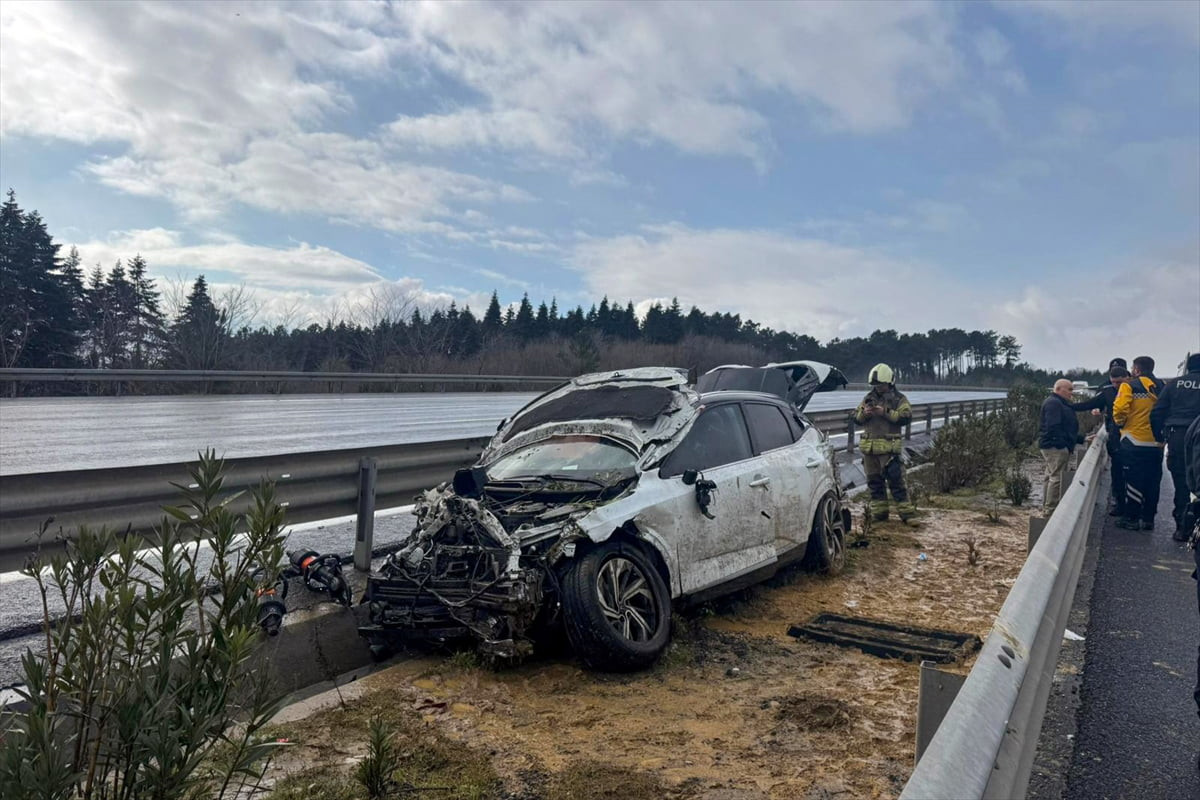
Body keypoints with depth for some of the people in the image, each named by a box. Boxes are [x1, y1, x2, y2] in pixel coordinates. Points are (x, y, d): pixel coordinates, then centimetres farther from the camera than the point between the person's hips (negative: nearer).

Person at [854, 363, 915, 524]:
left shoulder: (899, 399, 3)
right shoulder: (868, 398, 16)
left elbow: (906, 417, -13)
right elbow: (856, 418, 12)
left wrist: (885, 412, -20)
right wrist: (864, 413, -9)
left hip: (889, 448, -5)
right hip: (869, 447, 5)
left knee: (896, 480, -6)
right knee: (874, 481, 10)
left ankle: (906, 513, 0)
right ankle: (879, 512, 19)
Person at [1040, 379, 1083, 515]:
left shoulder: (1061, 404, 22)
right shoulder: (1053, 403, -13)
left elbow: (1066, 428, 26)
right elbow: (1053, 427, -22)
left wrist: (1081, 439, 20)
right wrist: (1063, 444, -23)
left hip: (1054, 447, 11)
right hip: (1055, 447, -11)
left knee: (1051, 477, 14)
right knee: (1056, 478, -10)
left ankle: (1046, 507, 20)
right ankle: (1051, 509, -8)